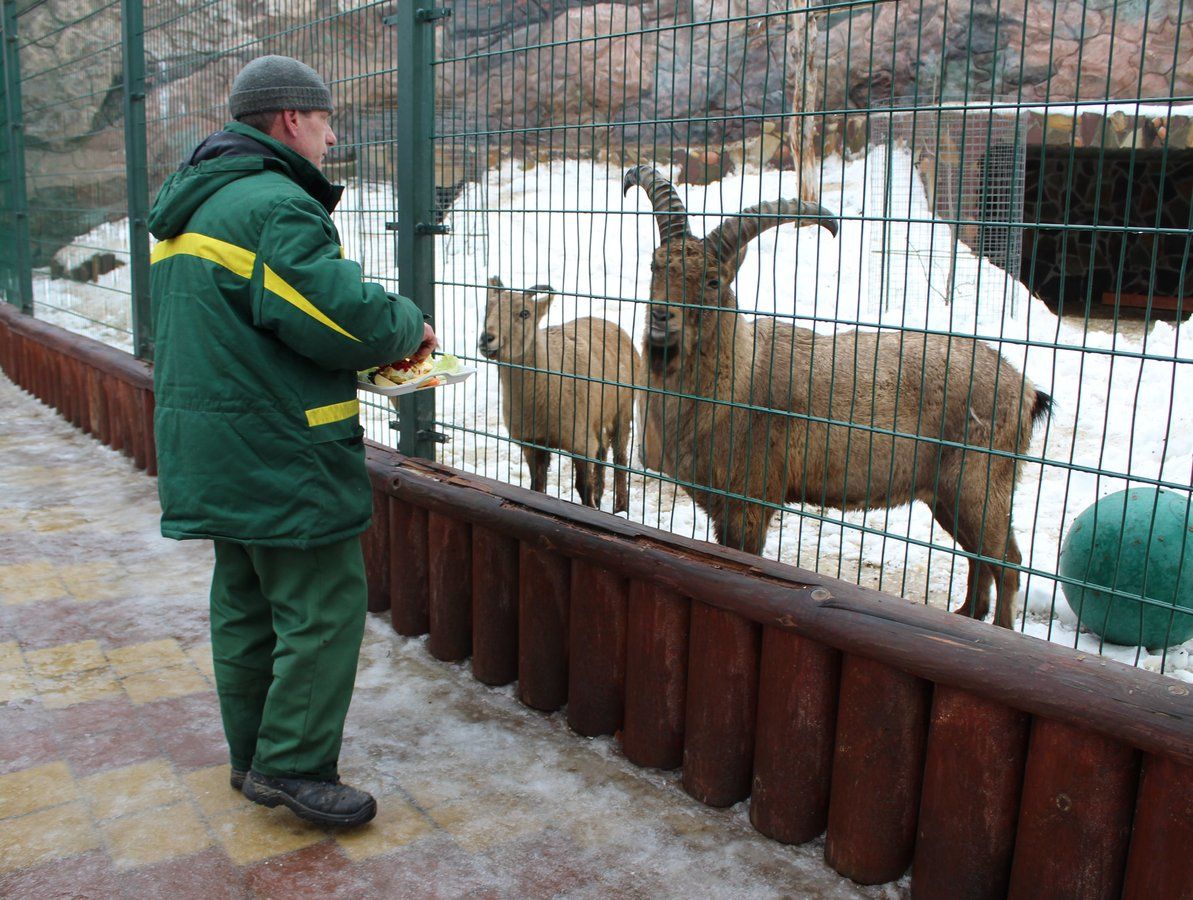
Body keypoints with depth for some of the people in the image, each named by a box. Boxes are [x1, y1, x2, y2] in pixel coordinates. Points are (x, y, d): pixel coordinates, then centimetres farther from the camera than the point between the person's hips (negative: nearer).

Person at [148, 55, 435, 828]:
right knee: (323, 606, -1)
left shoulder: (192, 204, 18)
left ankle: (255, 754, 27)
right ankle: (293, 765, 6)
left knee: (247, 601, 17)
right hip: (280, 452, -10)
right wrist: (408, 327, -4)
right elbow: (344, 315, -25)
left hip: (214, 446, 10)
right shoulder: (276, 206, -16)